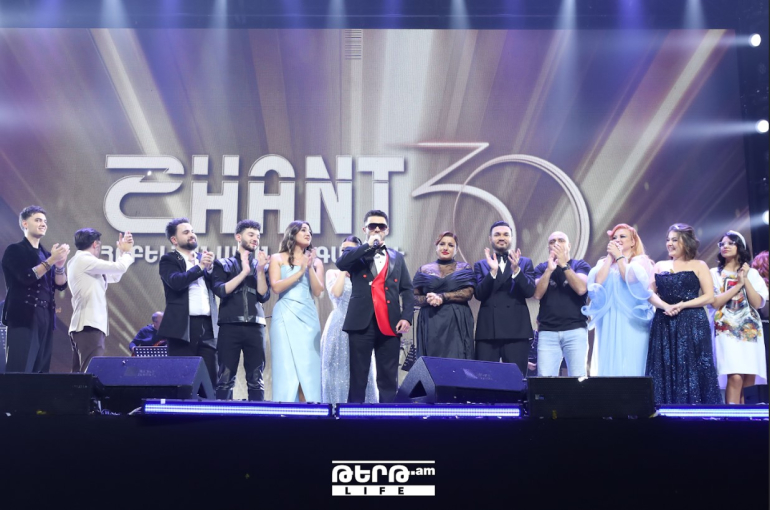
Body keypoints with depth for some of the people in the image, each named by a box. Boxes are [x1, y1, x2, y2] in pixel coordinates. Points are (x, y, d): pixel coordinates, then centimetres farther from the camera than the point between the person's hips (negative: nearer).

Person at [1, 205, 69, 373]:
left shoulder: (47, 254, 17)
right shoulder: (14, 251, 0)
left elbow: (61, 284, 9)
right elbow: (26, 277, -15)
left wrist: (60, 264, -9)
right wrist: (52, 260, -17)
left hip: (46, 319, 6)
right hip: (23, 317, -6)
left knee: (41, 371, 3)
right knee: (19, 372, -11)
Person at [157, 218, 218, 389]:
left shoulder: (203, 258, 19)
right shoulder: (169, 260, 5)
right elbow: (176, 282, -14)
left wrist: (209, 267, -6)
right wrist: (200, 267, -10)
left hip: (207, 325, 4)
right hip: (182, 326, -4)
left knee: (210, 377, 0)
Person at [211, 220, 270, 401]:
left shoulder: (262, 265, 15)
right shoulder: (223, 264, 11)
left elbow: (264, 295, 4)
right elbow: (221, 290, -5)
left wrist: (260, 270, -7)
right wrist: (244, 272, -8)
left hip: (255, 326, 2)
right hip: (230, 325, -2)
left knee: (256, 379, 1)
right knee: (225, 378, -4)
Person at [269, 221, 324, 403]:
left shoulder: (316, 262, 14)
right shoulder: (277, 258, 8)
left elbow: (318, 292, 4)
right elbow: (275, 287, -5)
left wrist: (310, 268, -6)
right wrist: (300, 272, -7)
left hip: (308, 317, 2)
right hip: (285, 316, -2)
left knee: (309, 366, -3)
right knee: (286, 367, -7)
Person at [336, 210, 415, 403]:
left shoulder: (397, 257, 18)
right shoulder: (356, 254, 11)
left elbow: (407, 290, 12)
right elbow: (341, 263, -12)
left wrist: (407, 317, -2)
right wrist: (368, 245, -8)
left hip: (390, 324, 2)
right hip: (362, 322, -2)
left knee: (389, 378, 3)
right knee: (357, 376, 0)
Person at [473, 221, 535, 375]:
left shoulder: (525, 263, 11)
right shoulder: (480, 265, 12)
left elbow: (530, 291, -3)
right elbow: (479, 294, -2)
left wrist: (516, 269, -17)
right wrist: (493, 271, -15)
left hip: (516, 329, 0)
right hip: (487, 329, 1)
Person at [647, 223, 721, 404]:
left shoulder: (699, 266, 5)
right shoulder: (660, 266, 15)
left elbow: (709, 297, -2)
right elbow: (650, 293, 7)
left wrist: (681, 305, -13)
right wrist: (665, 306, -13)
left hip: (692, 325, -3)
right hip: (664, 325, 3)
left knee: (692, 372, -5)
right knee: (665, 372, 0)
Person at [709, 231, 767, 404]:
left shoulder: (752, 273, 12)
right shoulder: (715, 273, 6)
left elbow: (758, 303, 0)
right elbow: (715, 302, -7)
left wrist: (745, 280, -6)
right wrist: (738, 284, -9)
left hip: (750, 329, 3)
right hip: (726, 329, -3)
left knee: (749, 380, 0)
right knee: (735, 378, -19)